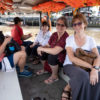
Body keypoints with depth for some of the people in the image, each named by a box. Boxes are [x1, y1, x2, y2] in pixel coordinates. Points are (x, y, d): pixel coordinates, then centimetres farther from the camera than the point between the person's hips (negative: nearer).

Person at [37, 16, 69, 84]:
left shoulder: (66, 37, -28)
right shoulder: (54, 35, -3)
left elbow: (55, 51, -35)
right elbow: (48, 46, 8)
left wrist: (41, 48, -22)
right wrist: (41, 49, -14)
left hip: (63, 59, -8)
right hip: (54, 54, 8)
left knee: (51, 56, -31)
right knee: (42, 53, -2)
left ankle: (54, 76, -7)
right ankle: (45, 69, 24)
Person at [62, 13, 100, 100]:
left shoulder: (90, 40, 4)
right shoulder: (69, 39, -3)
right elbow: (71, 58, -16)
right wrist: (91, 66, -24)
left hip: (86, 67, 2)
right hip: (70, 65, -2)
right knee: (83, 75, -36)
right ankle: (68, 88, -9)